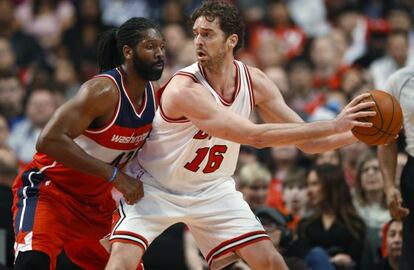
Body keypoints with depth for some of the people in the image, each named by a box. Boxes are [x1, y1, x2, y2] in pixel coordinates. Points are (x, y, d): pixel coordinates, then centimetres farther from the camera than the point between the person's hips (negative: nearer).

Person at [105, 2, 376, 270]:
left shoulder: (253, 81, -12)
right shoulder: (185, 89, -33)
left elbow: (306, 140, -4)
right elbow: (254, 135, -41)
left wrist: (356, 132, -22)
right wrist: (333, 126, -43)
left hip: (211, 188, 5)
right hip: (155, 187, -5)